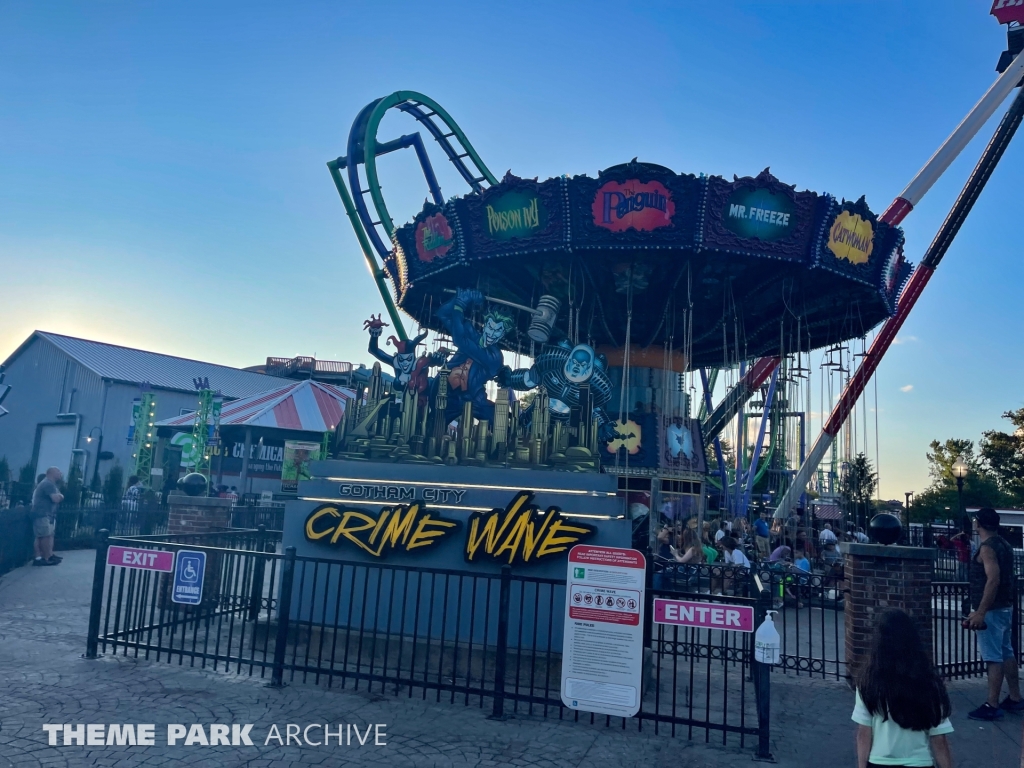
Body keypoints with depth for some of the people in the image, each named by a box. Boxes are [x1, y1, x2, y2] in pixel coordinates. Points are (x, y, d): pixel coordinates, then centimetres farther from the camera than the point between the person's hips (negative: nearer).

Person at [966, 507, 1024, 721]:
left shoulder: (987, 547, -18)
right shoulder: (1003, 544, 11)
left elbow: (993, 580, -26)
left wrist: (980, 612, -27)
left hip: (992, 610, -10)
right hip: (1005, 607, 10)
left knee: (993, 658, -6)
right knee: (1007, 653, 16)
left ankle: (992, 706, -2)